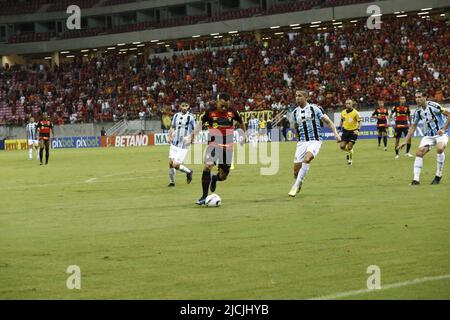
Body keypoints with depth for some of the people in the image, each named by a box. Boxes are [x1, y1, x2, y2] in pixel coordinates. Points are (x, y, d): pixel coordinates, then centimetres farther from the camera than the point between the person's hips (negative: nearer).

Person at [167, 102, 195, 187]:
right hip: (174, 144, 5)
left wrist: (190, 139, -11)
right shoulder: (176, 116, 8)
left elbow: (194, 130, 0)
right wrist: (169, 136, 7)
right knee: (171, 163, -1)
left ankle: (189, 172, 15)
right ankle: (172, 181, 17)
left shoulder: (190, 117, -7)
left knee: (175, 165, -12)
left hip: (183, 145, -5)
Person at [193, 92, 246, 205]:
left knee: (223, 176, 3)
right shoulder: (210, 112, -7)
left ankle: (214, 178, 42)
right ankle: (204, 196, -16)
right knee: (207, 166, -25)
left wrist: (243, 135, 17)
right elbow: (201, 122, 8)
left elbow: (241, 122, 16)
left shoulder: (232, 112, -3)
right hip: (213, 145, -2)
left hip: (227, 147, 2)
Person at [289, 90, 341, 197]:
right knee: (296, 170, -2)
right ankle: (298, 184, 28)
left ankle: (296, 185, -24)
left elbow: (328, 121, -4)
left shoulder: (315, 108, -5)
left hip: (315, 141, -4)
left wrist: (336, 133, -16)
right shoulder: (295, 112, 9)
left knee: (306, 159, -32)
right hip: (301, 142, 5)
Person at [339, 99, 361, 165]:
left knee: (349, 147, -8)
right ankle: (348, 152, 30)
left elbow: (359, 122, -10)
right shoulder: (343, 112, 1)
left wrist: (358, 129, -24)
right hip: (345, 130, 4)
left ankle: (350, 160, 17)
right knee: (342, 147, -4)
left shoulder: (355, 113, -13)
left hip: (353, 132, -4)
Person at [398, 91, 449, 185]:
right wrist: (406, 141, 6)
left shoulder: (433, 106, -18)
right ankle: (416, 179, -9)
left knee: (440, 148, -33)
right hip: (428, 135, 6)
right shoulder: (418, 112, 0)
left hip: (440, 134, -6)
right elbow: (413, 127, 10)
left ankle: (438, 175, -16)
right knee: (419, 152, -12)